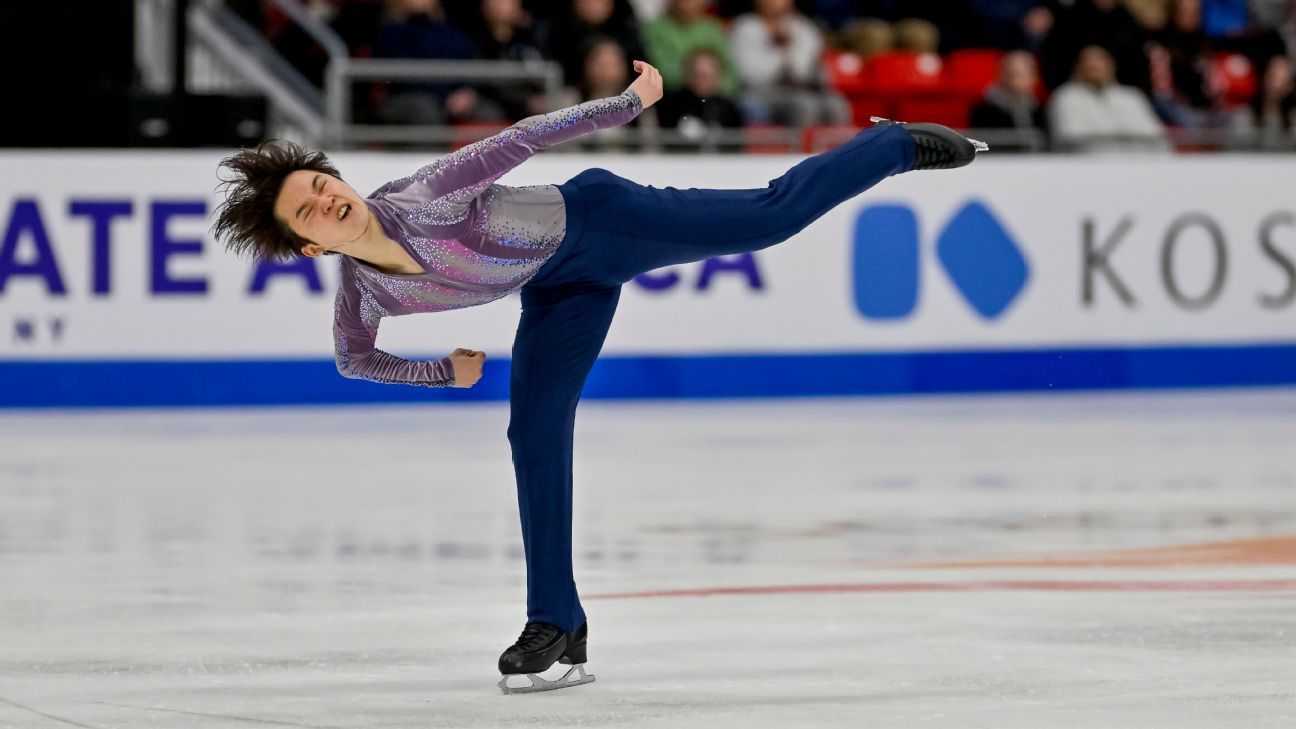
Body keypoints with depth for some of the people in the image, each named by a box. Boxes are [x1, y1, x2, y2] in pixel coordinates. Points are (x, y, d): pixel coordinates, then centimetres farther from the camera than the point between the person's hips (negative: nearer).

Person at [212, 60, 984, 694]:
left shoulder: (422, 197, -31)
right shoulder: (360, 295, -13)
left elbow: (520, 138, -26)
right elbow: (355, 358, 9)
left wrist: (627, 104, -22)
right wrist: (444, 372, 13)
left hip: (594, 222, -5)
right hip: (561, 289, 5)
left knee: (777, 214, -3)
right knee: (535, 433, -2)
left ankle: (898, 144, 21)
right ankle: (558, 629, 5)